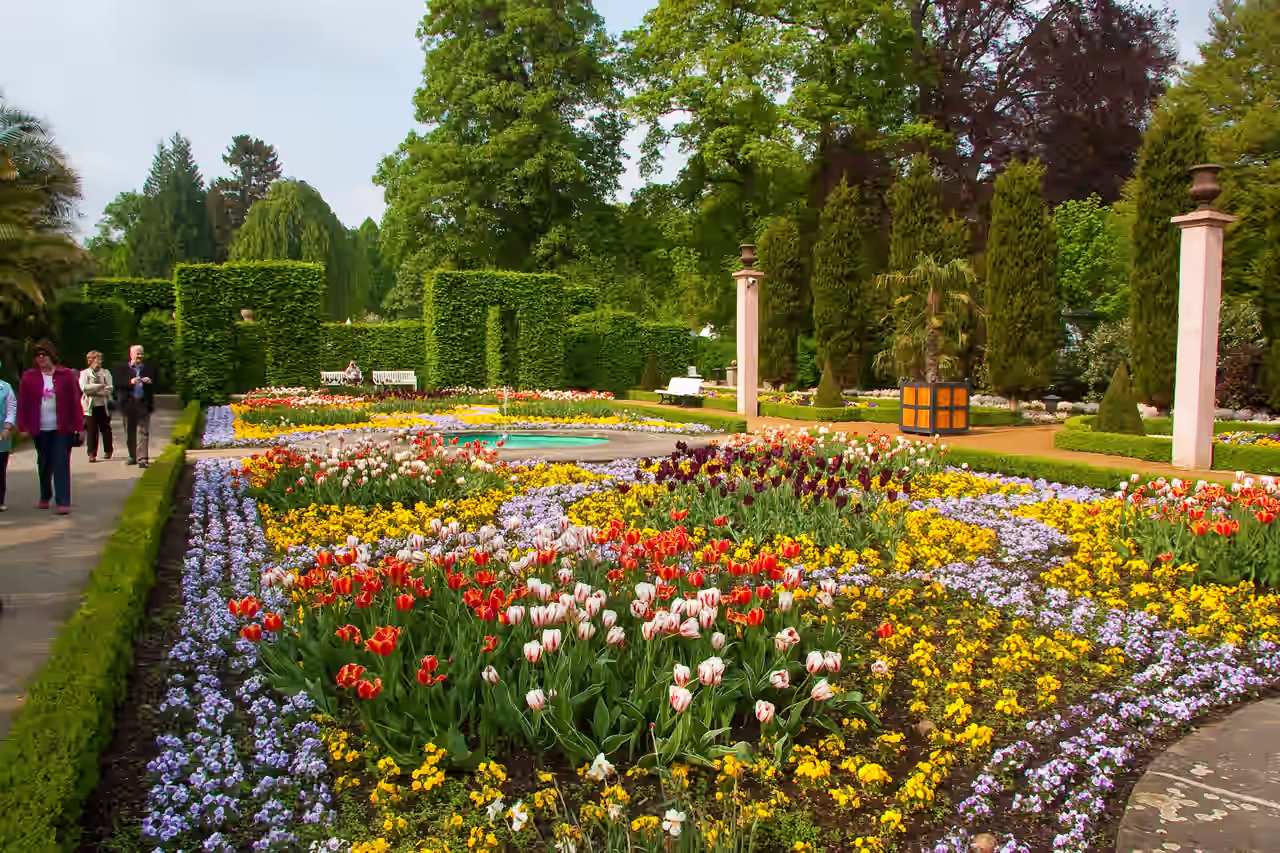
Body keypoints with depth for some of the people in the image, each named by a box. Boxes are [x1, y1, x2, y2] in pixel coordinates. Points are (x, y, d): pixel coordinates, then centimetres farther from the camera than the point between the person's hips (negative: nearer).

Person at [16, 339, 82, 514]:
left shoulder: (66, 375, -1)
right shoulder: (29, 377, 4)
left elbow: (75, 401, -3)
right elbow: (22, 403, 3)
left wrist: (78, 425, -7)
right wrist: (23, 426, -3)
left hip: (62, 428, -3)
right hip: (40, 429, 3)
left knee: (61, 464, -6)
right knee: (43, 464, 14)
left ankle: (63, 501, -7)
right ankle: (45, 498, 28)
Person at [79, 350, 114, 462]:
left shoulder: (106, 373, 8)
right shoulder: (84, 373, 4)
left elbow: (110, 389, -2)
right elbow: (84, 388, -11)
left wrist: (94, 391, -14)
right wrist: (100, 386, -14)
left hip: (103, 405, 2)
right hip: (90, 406, -1)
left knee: (106, 429, 7)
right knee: (91, 430, -4)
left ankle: (108, 451, 20)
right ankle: (92, 454, -1)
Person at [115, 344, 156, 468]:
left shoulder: (149, 369, 11)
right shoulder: (122, 369, 8)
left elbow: (155, 386, 8)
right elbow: (118, 385, -2)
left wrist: (150, 382, -13)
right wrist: (130, 382, -17)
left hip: (144, 404, -1)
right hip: (129, 404, 1)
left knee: (143, 432, -7)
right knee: (130, 432, 8)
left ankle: (142, 459, -10)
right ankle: (133, 456, 21)